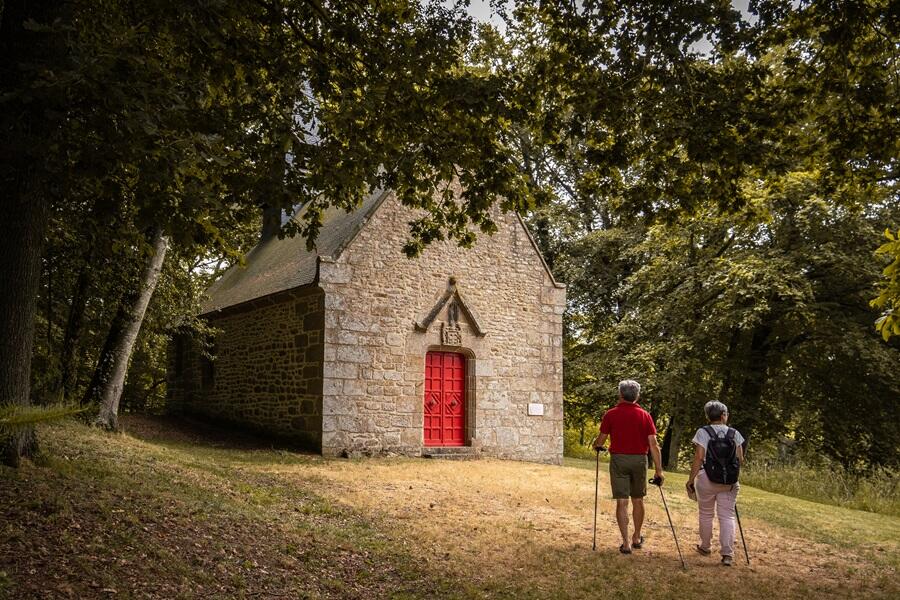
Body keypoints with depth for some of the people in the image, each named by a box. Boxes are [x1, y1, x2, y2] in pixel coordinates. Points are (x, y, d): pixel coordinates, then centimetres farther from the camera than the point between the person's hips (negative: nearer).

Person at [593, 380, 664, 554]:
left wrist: (596, 445, 24)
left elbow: (601, 439, 1)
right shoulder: (644, 415, -2)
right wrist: (659, 470, -3)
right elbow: (653, 444, -6)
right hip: (639, 461, 2)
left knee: (622, 502, 1)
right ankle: (637, 538, 31)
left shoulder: (611, 414, -5)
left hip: (618, 460, -2)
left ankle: (626, 543, -2)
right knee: (638, 500, 17)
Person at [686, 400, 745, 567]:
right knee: (727, 516, 6)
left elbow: (698, 459, -12)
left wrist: (690, 480, -5)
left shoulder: (702, 432, -7)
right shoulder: (735, 433, 1)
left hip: (707, 479, -2)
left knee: (706, 514, 15)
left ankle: (705, 547, 30)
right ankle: (727, 553, -1)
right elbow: (740, 460, 2)